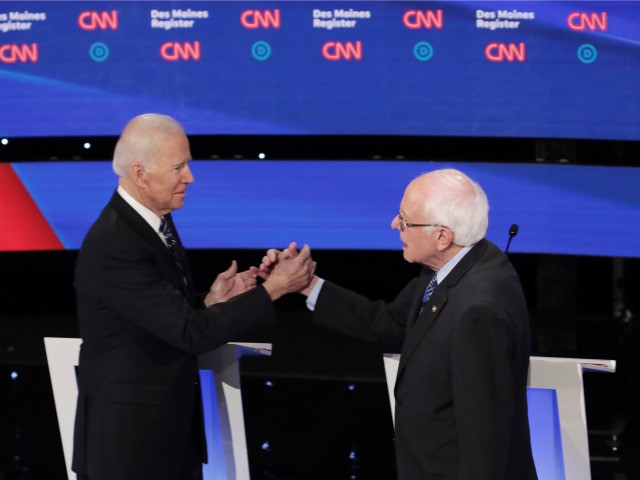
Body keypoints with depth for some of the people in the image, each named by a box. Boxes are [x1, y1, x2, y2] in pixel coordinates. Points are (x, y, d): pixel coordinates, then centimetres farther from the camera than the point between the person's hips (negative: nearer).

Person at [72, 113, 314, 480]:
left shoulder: (156, 220, 5)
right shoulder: (114, 247, -24)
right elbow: (193, 333, -24)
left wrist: (210, 302, -5)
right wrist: (274, 289, -20)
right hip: (128, 435, -9)